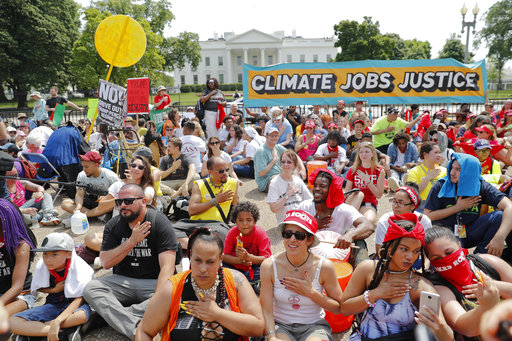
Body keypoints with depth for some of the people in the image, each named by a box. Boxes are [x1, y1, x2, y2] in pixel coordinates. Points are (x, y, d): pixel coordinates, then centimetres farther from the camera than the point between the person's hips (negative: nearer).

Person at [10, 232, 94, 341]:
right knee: (12, 322, -17)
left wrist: (57, 321, -34)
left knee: (82, 315, -40)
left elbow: (79, 299, -24)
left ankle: (32, 328, -16)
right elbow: (39, 288, 13)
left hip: (72, 305, -4)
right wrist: (54, 290, -10)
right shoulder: (41, 266, -7)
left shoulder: (78, 267, -19)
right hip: (52, 305, 4)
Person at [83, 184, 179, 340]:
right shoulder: (113, 225, 3)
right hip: (122, 281, 4)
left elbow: (167, 267, -19)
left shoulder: (160, 223, -11)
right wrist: (132, 241, -18)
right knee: (90, 289, -22)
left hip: (153, 282, -3)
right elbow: (105, 263, -5)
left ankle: (108, 315, -27)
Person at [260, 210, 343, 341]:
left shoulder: (324, 266, -10)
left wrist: (311, 293, -14)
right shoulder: (269, 265, -10)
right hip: (280, 325, 0)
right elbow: (266, 311, -8)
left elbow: (339, 308, -2)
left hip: (314, 326, 0)